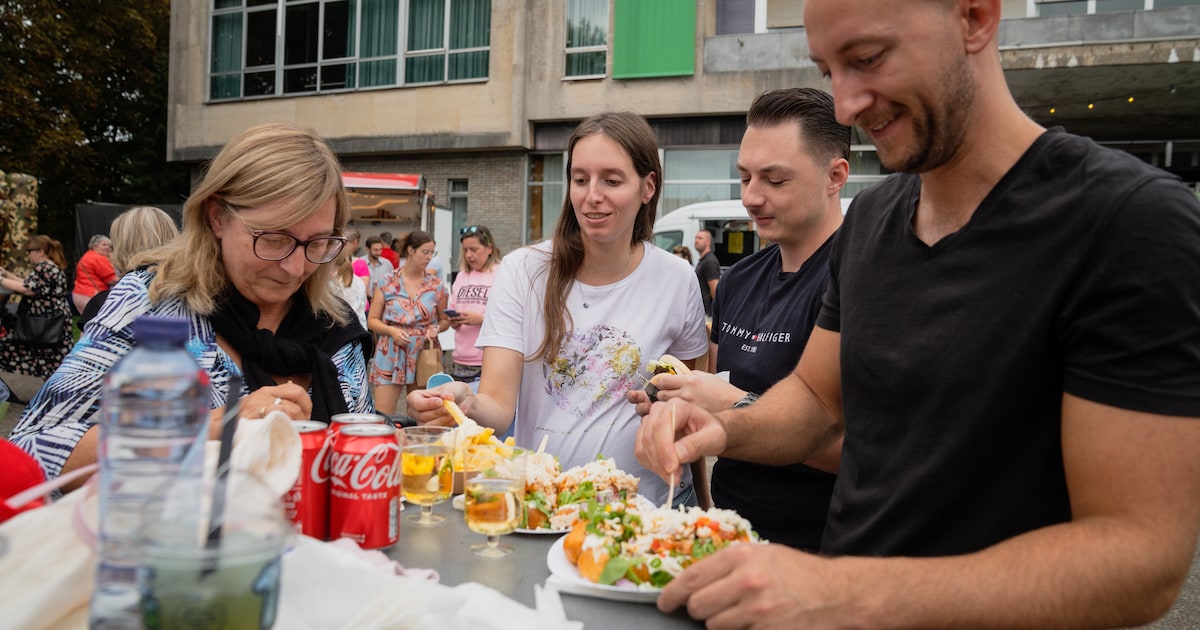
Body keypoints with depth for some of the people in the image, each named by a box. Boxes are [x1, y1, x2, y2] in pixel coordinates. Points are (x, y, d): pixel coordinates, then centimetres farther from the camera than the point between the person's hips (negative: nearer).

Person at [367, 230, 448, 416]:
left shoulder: (436, 286, 6)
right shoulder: (387, 283, 2)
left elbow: (445, 320, 14)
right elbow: (372, 320, 4)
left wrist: (435, 328, -7)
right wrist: (392, 330, -14)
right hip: (391, 356, -1)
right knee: (382, 416, -5)